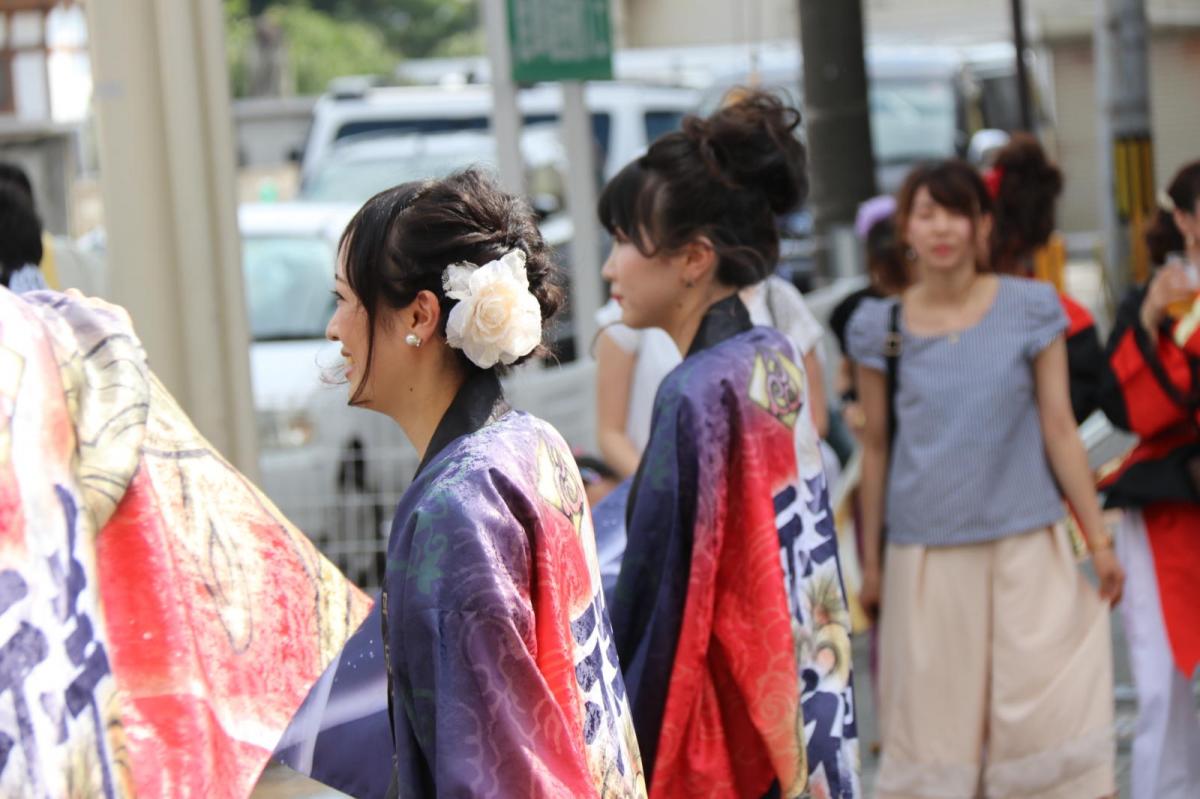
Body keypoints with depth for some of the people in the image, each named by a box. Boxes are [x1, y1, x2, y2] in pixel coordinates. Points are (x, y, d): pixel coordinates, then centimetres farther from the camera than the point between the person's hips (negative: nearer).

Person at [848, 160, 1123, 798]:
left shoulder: (1030, 309, 1)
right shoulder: (881, 327, 4)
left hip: (1025, 544, -1)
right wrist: (869, 562, 12)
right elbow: (876, 447, 9)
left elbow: (1059, 429, 2)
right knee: (932, 718, 3)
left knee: (1048, 710, -4)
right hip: (925, 553, 1)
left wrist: (1098, 538, 1)